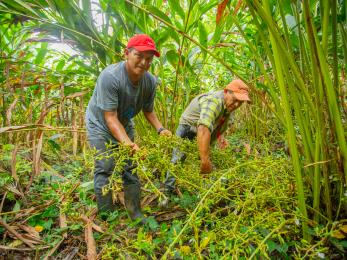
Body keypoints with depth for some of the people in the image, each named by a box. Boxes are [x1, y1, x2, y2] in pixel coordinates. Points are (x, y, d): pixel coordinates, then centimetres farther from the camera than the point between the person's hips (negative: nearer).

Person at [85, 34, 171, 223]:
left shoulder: (150, 81, -16)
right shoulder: (110, 76, -32)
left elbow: (148, 111, -2)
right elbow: (110, 117, -33)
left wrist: (160, 129, -19)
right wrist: (126, 141, -46)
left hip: (125, 124, 5)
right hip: (100, 124, -4)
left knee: (130, 168, 6)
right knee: (105, 169, -8)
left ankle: (136, 214, 19)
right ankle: (107, 217, 10)